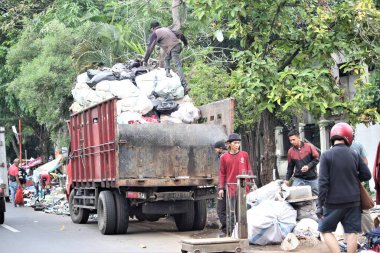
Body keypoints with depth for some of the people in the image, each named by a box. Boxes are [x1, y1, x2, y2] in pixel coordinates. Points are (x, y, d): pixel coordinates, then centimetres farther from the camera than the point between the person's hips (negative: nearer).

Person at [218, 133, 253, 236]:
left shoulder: (244, 155, 7)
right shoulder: (224, 157, 5)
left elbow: (249, 169, 10)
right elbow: (222, 173, 7)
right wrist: (221, 188, 3)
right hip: (230, 187, -1)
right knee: (230, 211, -1)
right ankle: (229, 231, 2)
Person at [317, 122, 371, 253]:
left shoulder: (326, 155, -10)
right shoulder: (354, 155, 0)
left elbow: (323, 182, -13)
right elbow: (367, 175, 6)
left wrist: (320, 204, -9)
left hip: (333, 202, -3)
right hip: (353, 201, 3)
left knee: (325, 230, 9)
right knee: (351, 232, 8)